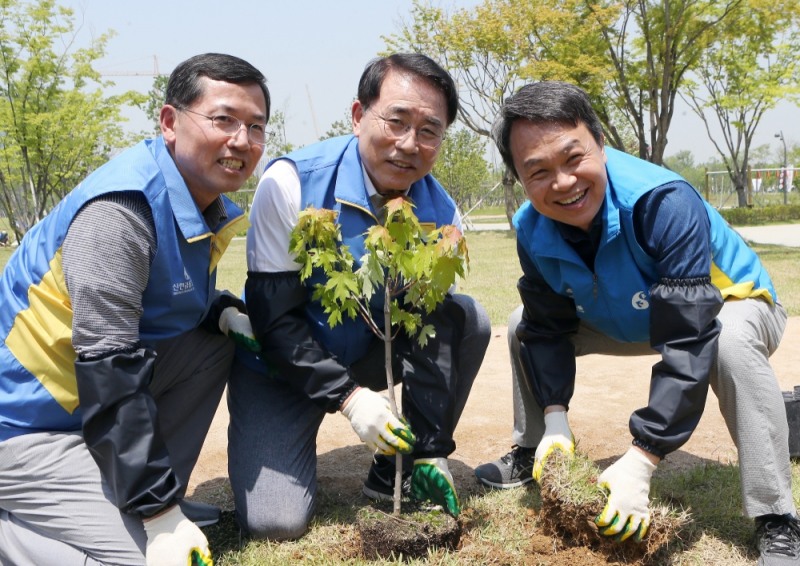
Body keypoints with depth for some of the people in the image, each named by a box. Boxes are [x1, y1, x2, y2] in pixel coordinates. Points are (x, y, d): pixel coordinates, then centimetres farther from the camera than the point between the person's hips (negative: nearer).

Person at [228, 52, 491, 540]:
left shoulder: (441, 216, -13)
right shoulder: (290, 184, -24)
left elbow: (432, 330, -13)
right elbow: (274, 316, -22)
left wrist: (429, 450, -18)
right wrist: (348, 397, -29)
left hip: (370, 350, 4)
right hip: (282, 365, -4)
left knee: (468, 320, -16)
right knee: (275, 522, -19)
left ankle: (397, 470, -1)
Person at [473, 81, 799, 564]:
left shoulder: (665, 203, -40)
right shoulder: (532, 230, -21)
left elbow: (688, 342, -42)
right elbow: (548, 328, -10)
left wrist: (641, 461, -44)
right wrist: (555, 420, -22)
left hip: (731, 305, -5)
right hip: (632, 319, 6)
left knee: (730, 343, -40)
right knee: (522, 327, -2)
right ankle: (530, 456, 18)